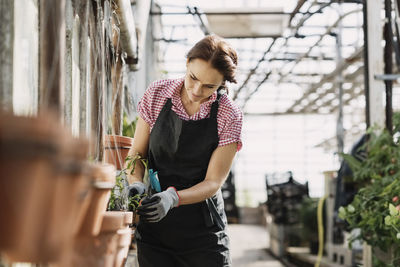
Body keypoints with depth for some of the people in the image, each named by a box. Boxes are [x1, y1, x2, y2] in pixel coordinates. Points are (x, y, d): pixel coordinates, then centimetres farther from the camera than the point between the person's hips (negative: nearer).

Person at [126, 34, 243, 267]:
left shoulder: (229, 117, -9)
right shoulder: (157, 94, -3)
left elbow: (213, 182, -12)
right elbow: (137, 152, 3)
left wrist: (173, 198, -29)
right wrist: (136, 184, -18)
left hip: (202, 228, -1)